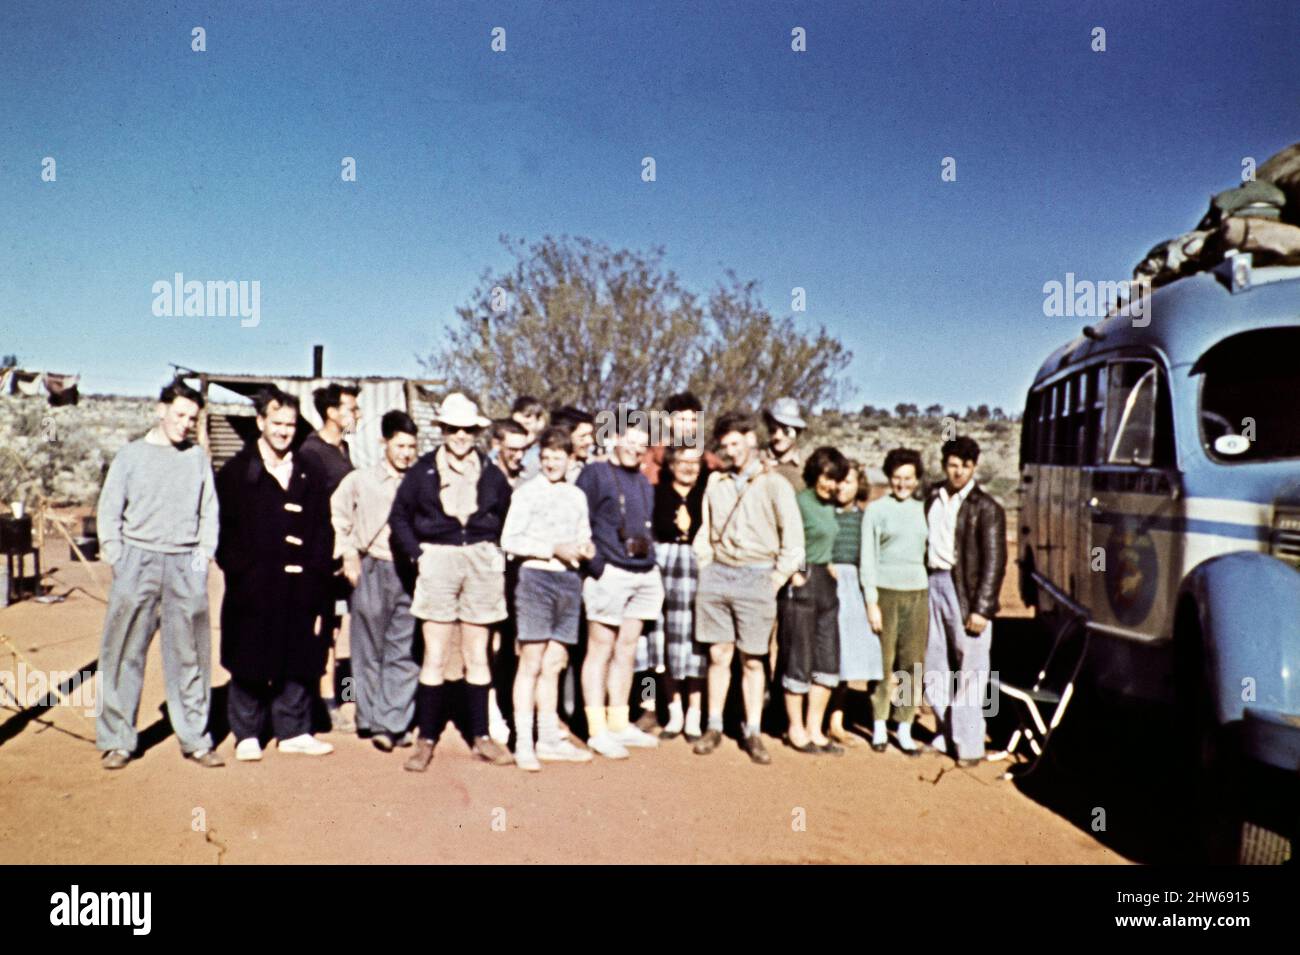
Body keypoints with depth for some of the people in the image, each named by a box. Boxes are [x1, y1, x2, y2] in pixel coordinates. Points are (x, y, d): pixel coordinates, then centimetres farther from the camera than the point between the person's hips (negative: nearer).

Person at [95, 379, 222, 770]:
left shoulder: (198, 458, 10)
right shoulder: (131, 455, 6)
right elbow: (109, 510, 6)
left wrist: (204, 551, 3)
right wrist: (116, 558, -2)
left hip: (186, 564, 1)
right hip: (138, 560, -1)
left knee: (190, 656, 5)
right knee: (125, 653, 1)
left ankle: (195, 739, 13)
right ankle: (116, 740, 12)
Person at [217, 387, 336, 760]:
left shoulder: (310, 477, 12)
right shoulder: (235, 473, 4)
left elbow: (323, 533, 11)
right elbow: (224, 529, 0)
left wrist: (315, 571, 1)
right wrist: (239, 570, -8)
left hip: (298, 589, 3)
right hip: (251, 589, -3)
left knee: (298, 662, 8)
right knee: (248, 664, 5)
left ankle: (293, 731, 19)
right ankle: (247, 735, 17)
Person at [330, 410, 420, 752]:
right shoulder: (360, 480, 3)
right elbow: (338, 518, 10)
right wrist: (348, 555, 4)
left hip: (409, 573, 1)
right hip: (372, 572, -1)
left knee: (405, 652, -1)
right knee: (370, 650, 6)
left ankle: (392, 722, 4)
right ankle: (372, 719, 17)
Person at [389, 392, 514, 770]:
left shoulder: (491, 474, 6)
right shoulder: (423, 471, 1)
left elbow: (507, 519, 15)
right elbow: (400, 516, 5)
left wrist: (497, 555, 4)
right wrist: (416, 555, -5)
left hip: (481, 562, 2)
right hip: (438, 560, -2)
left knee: (477, 657, 9)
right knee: (434, 657, 0)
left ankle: (481, 738, 18)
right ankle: (426, 740, 10)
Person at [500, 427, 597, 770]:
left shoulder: (577, 496, 16)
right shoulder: (527, 491, -1)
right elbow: (509, 540, -8)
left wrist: (586, 548, 0)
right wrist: (554, 549, -13)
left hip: (569, 580, 5)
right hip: (537, 577, -5)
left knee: (554, 664, 11)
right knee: (531, 663, -4)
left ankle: (550, 739, 19)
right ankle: (523, 743, 1)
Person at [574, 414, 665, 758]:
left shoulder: (643, 482, 18)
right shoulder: (595, 474, -2)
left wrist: (652, 561, 15)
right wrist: (594, 564, -14)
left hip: (644, 574, 7)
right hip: (609, 574, -7)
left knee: (626, 650, 11)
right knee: (600, 650, -2)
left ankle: (619, 724, 20)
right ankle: (597, 730, 4)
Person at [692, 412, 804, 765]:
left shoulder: (774, 483, -1)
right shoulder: (716, 483, 11)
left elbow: (794, 536, -2)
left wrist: (777, 578, -5)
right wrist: (705, 567, 8)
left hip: (756, 577, -3)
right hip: (717, 573, 3)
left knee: (752, 660, 2)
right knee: (718, 655, 6)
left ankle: (752, 733, 11)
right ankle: (714, 726, 16)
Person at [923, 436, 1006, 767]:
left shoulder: (986, 508, -6)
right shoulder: (933, 500, 10)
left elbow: (994, 562, -9)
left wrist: (981, 608, -14)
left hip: (966, 590, -6)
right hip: (932, 585, 6)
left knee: (970, 668, -1)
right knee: (935, 665, 13)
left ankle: (969, 743, 8)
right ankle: (945, 734, 26)